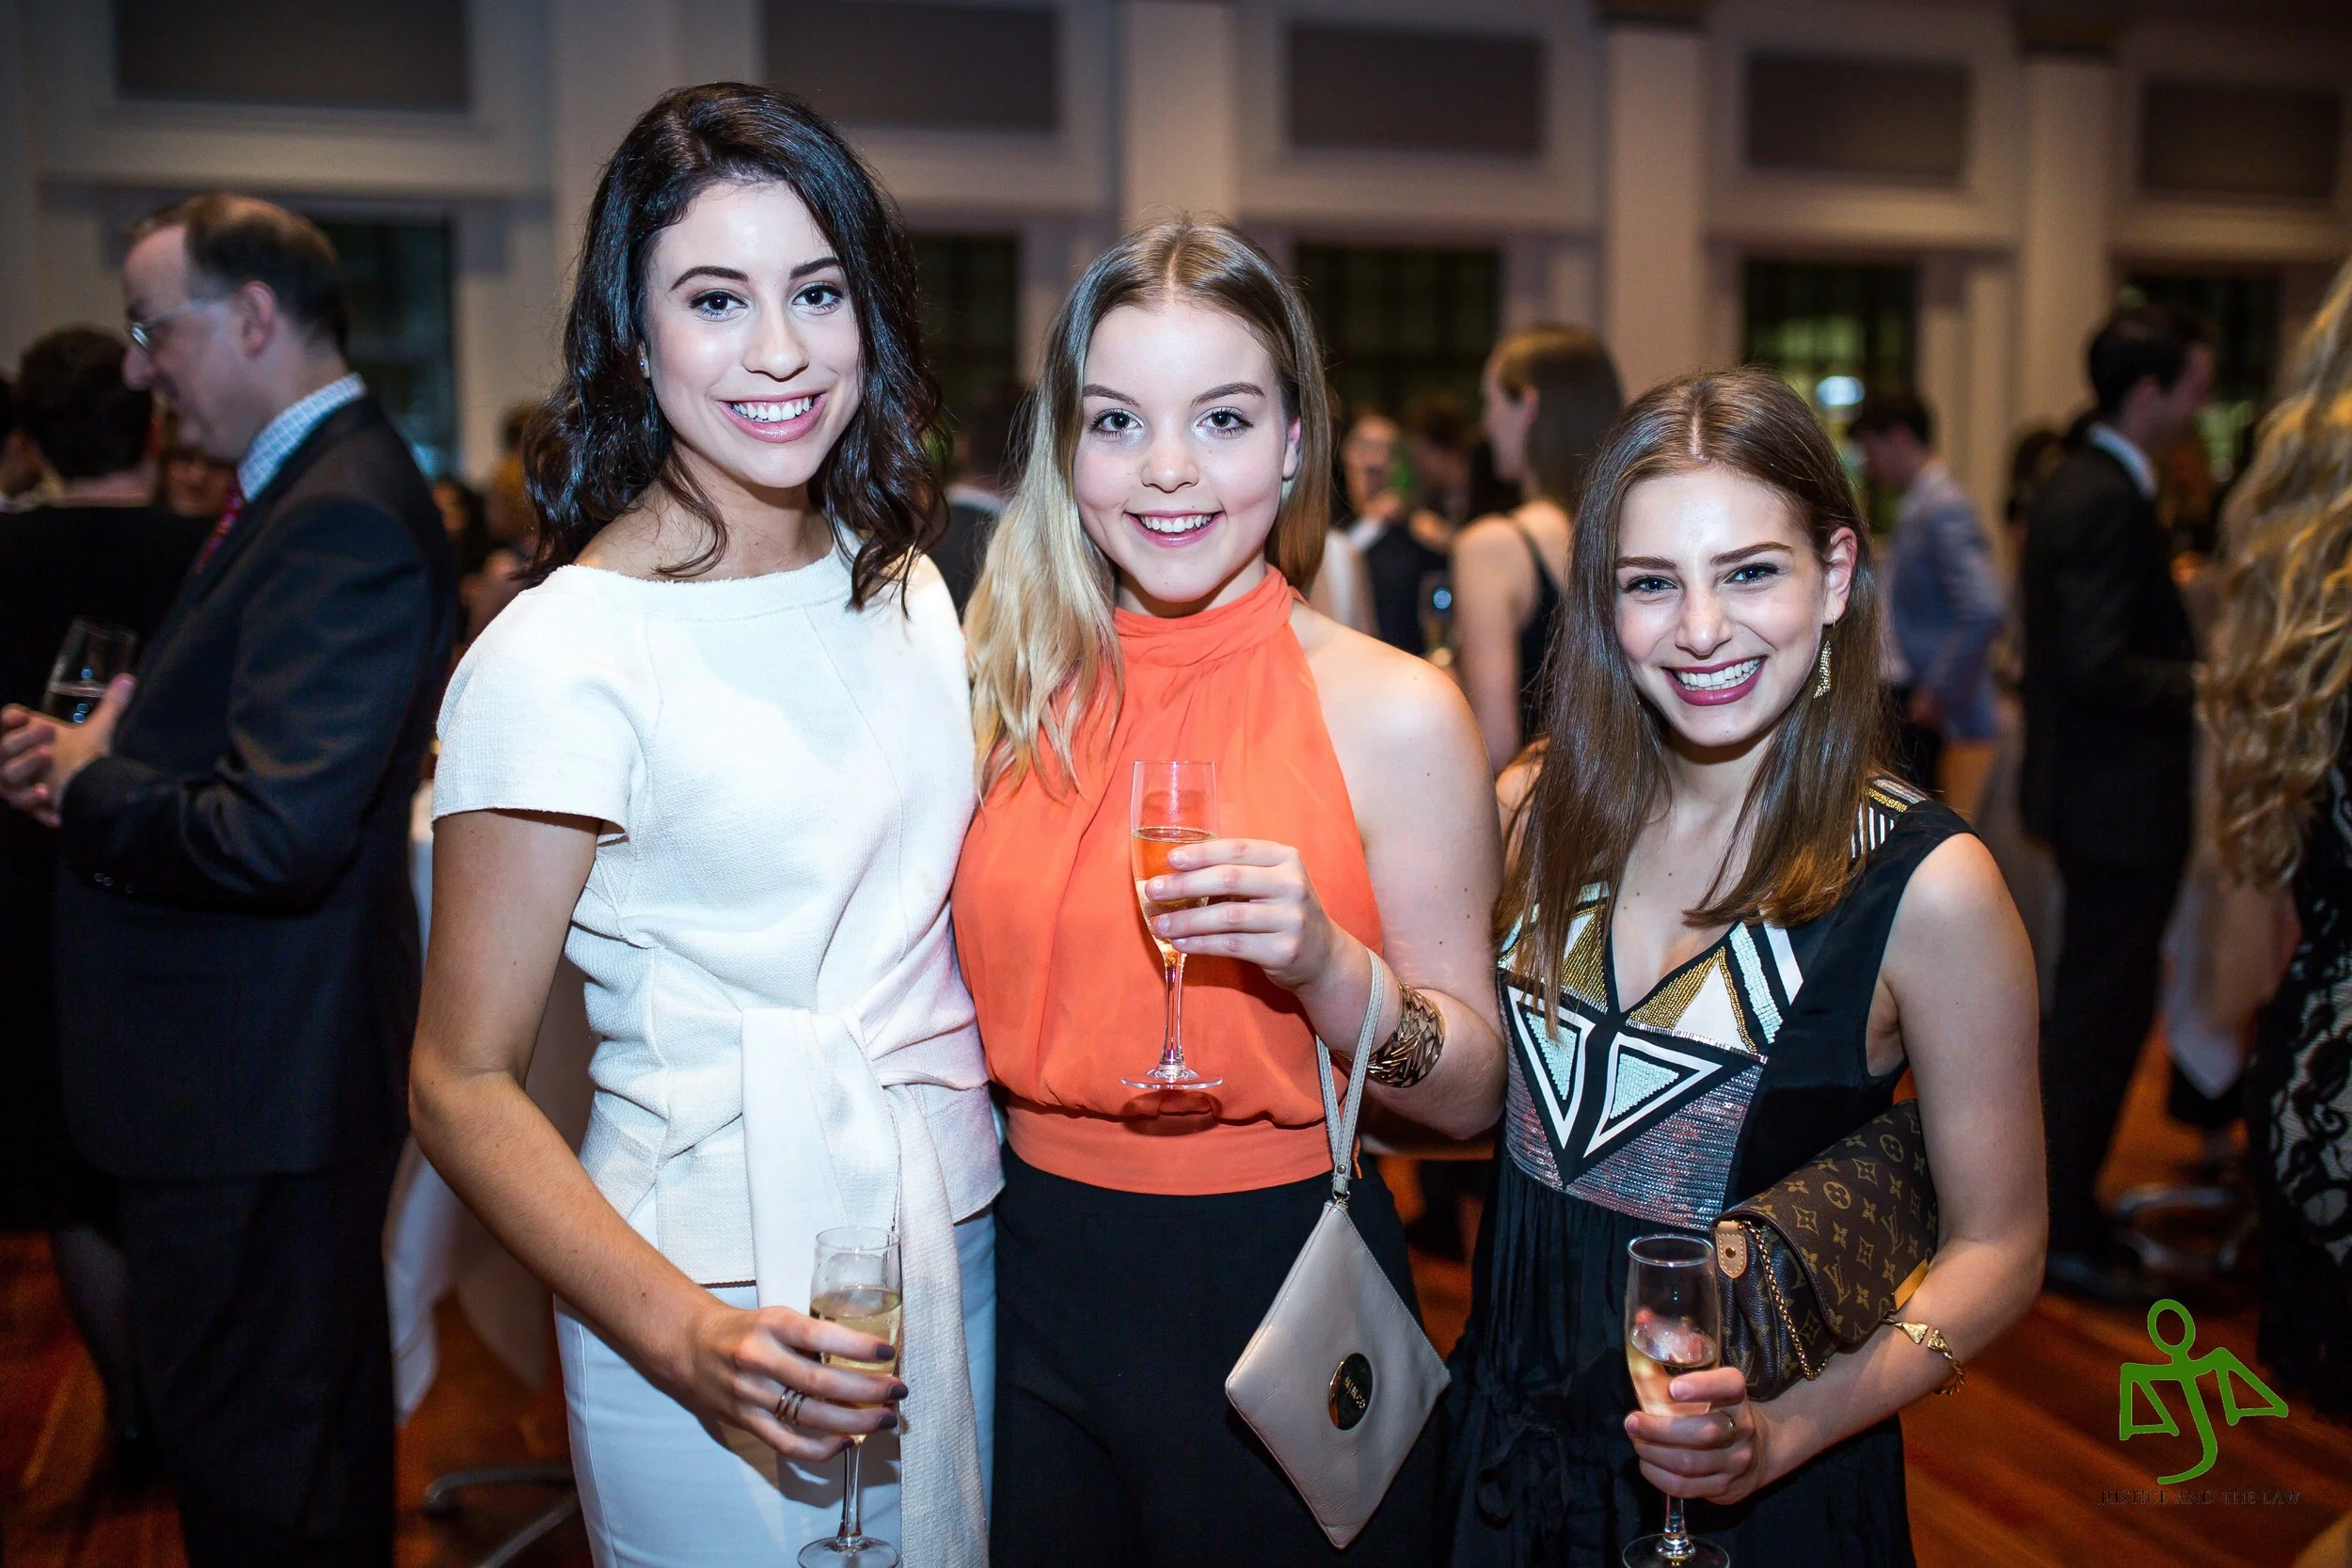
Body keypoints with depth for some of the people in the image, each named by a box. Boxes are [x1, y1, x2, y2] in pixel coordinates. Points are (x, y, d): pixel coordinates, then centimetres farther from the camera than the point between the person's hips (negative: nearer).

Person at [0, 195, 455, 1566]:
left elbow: (273, 837, -29)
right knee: (315, 1433, 25)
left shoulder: (339, 518, -22)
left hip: (254, 1084, -10)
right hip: (261, 1065, 10)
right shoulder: (312, 488, 11)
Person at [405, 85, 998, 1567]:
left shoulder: (902, 582, 3)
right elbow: (464, 1084, -14)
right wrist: (686, 1338, -26)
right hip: (725, 1296, -6)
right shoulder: (561, 653, -17)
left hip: (961, 1239, 6)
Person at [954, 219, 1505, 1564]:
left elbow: (1474, 1092, -8)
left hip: (1278, 1292, -3)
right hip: (1033, 1284, 4)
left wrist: (1322, 962, -25)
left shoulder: (1393, 713, -12)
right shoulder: (1016, 691, -1)